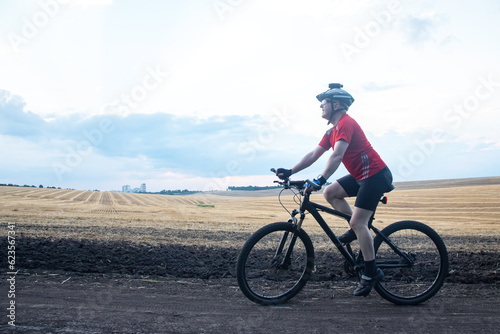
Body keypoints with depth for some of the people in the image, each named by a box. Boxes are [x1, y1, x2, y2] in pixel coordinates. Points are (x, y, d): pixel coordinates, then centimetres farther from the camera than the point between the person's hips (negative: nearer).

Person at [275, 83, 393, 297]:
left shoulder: (346, 123, -16)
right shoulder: (333, 130, 14)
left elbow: (337, 155, -31)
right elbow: (313, 155, 10)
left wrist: (320, 180, -40)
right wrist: (289, 171, 1)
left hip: (376, 175, -9)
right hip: (361, 175, 9)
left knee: (358, 223, -12)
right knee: (330, 193, 4)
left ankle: (371, 273, -1)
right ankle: (359, 229, 12)